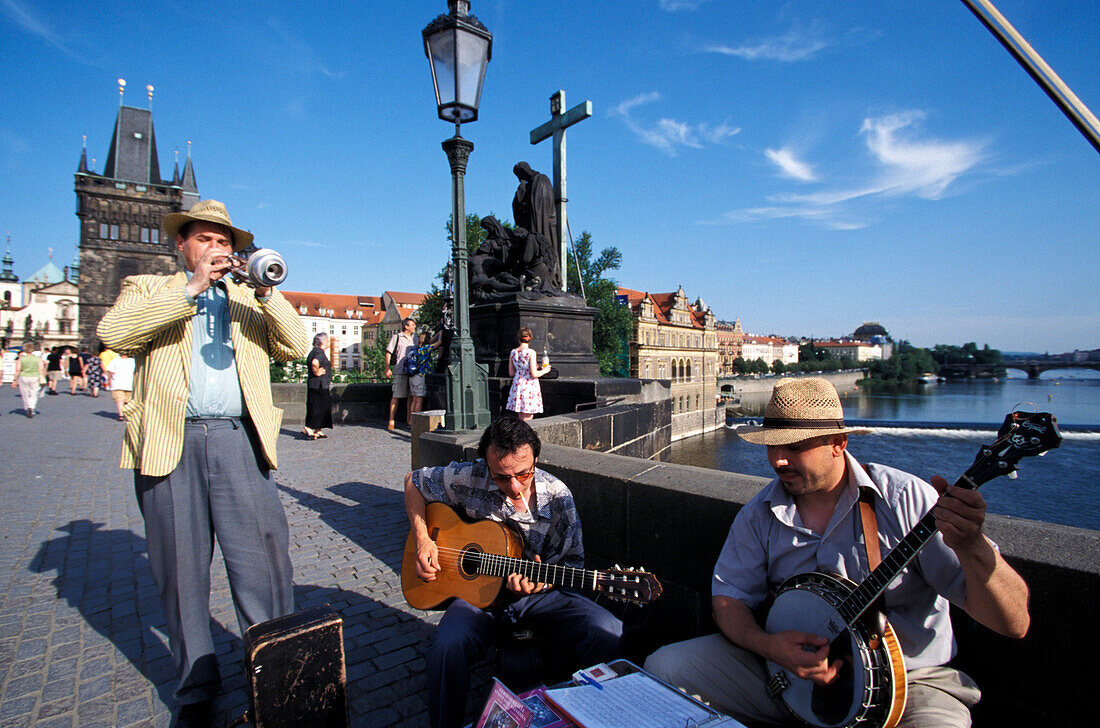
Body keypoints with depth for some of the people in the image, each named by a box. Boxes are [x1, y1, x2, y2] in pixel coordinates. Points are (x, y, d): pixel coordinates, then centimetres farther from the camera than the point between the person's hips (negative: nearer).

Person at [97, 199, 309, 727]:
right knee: (181, 573, 9)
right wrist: (191, 289, -10)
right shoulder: (149, 290, 15)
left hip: (239, 441, 1)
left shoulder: (250, 300, 19)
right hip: (170, 444, 0)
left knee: (263, 563, -3)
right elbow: (112, 332, -6)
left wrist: (265, 292, -6)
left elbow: (295, 347, 5)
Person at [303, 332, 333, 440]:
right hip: (319, 385, -10)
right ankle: (308, 428, -7)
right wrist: (317, 373, -20)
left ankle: (317, 431, 15)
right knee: (319, 408, -6)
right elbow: (314, 363, -35)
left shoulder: (314, 351, 16)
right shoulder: (319, 352, -15)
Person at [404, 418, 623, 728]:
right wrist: (422, 539, -6)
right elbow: (413, 481, 4)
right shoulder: (468, 479, -14)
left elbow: (570, 563, -2)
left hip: (537, 591, 1)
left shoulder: (557, 497, -12)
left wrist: (539, 581, -24)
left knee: (609, 633, -22)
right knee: (447, 645, -33)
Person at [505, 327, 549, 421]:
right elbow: (534, 374, -15)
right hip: (530, 386, -6)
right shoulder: (531, 352, -12)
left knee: (520, 419, 13)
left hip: (517, 385, 6)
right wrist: (544, 370, 2)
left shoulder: (513, 352, 4)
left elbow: (511, 373, 10)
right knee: (527, 420, 0)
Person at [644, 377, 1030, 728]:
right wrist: (767, 644, -19)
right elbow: (729, 596, 1)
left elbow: (1014, 624, -18)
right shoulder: (759, 514, -4)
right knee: (664, 667, -9)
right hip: (786, 672, 3)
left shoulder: (905, 500, -15)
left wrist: (971, 546, -38)